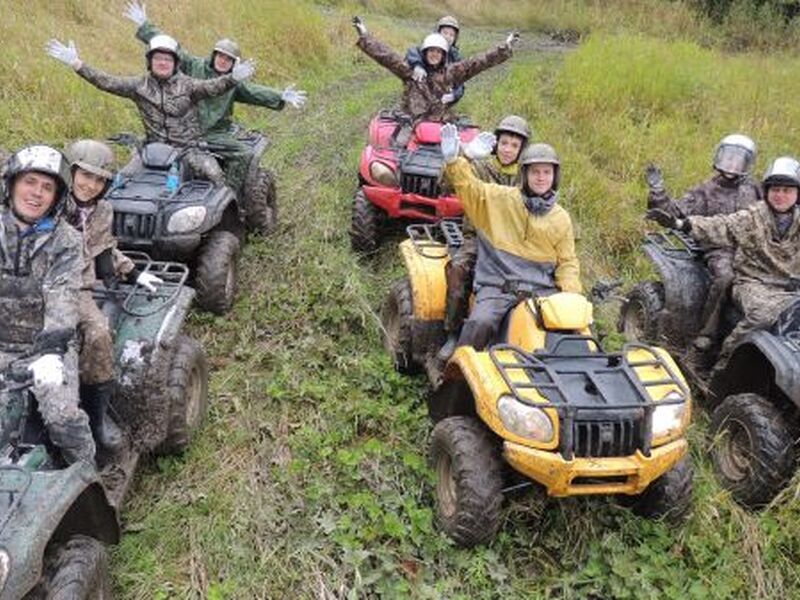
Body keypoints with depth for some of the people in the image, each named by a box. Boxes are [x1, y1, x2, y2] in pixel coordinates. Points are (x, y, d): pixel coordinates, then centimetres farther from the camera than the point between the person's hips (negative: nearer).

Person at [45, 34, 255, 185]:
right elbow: (107, 82, -1)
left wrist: (232, 79, -42)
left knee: (214, 174, -24)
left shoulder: (187, 85, -2)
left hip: (188, 147, -3)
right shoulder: (139, 86, 5)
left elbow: (211, 87, -20)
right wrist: (76, 64, -12)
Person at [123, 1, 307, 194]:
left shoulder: (235, 83, 9)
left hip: (216, 135, 1)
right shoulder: (194, 65, 5)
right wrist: (144, 25, -1)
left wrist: (281, 97, -20)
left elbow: (255, 92, -4)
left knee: (245, 155, -20)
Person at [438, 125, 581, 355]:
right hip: (497, 286, -2)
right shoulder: (500, 198, 5)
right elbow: (468, 187, -2)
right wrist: (452, 159, -21)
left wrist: (571, 293, -2)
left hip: (541, 289, 3)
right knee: (481, 322, -29)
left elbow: (567, 262, 15)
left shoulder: (561, 218, 13)